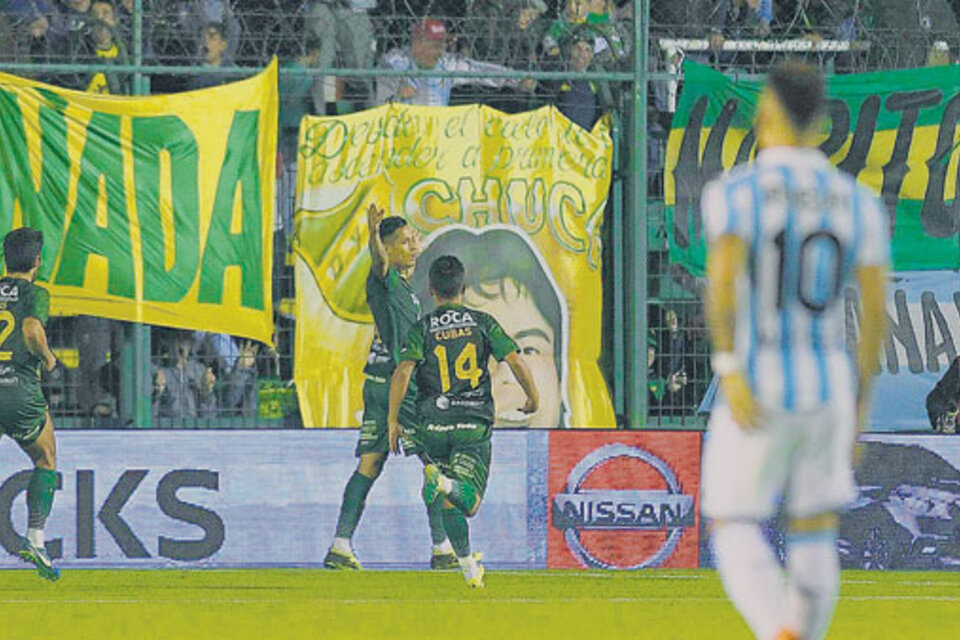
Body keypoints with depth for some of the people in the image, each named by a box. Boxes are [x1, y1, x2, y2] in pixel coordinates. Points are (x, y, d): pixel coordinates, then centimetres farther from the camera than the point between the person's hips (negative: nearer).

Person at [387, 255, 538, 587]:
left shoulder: (422, 329, 2)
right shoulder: (483, 323, 4)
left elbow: (403, 372, -12)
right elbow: (516, 361, -4)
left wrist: (393, 421, -6)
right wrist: (533, 397, 14)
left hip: (434, 425, 1)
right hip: (474, 424, -1)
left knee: (449, 504, 15)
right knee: (468, 502, -9)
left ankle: (468, 567, 14)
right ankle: (444, 483, -41)